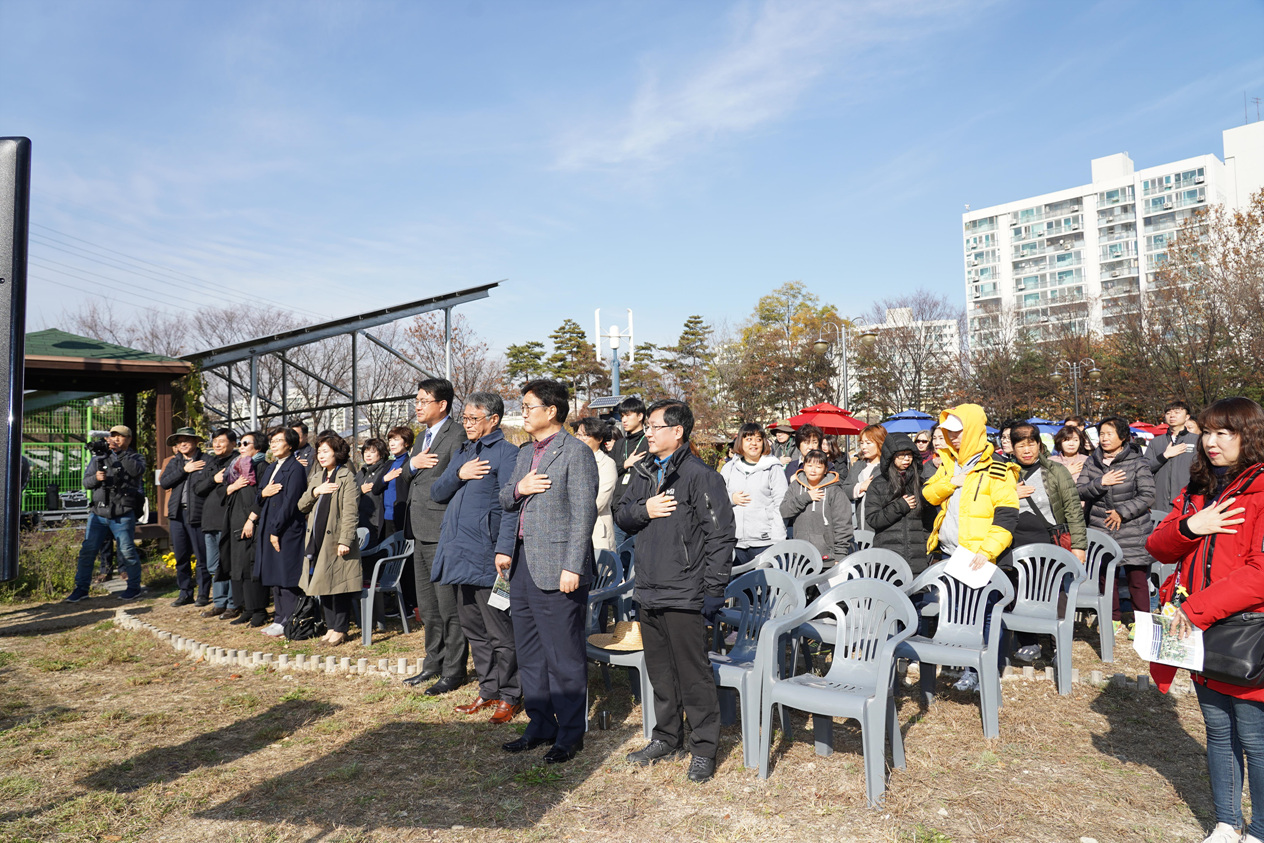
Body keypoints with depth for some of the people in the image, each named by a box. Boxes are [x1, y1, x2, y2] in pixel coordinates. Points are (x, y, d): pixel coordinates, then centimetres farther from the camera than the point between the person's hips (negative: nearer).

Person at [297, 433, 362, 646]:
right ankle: (331, 626, 21)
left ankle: (340, 629, 6)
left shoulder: (346, 477, -6)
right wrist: (314, 492, -5)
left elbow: (350, 512, -12)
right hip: (317, 540, 7)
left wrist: (345, 540, -18)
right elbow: (302, 506, 14)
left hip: (336, 540, -7)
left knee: (338, 585, -3)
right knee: (323, 586, 11)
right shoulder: (316, 478, 18)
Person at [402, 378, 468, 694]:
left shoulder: (456, 435, -12)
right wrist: (412, 463, -4)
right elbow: (405, 479, 19)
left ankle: (453, 671, 9)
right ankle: (434, 662, 31)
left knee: (448, 606, -1)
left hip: (442, 532, -9)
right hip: (421, 532, 10)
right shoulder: (423, 437, 18)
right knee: (427, 606, 18)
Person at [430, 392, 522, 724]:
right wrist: (458, 475, -7)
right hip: (460, 553, 8)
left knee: (500, 631, 1)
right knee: (473, 628, 16)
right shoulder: (462, 453, 17)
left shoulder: (506, 453, -8)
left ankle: (510, 696, 13)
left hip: (486, 556, -8)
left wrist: (504, 550, -22)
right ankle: (488, 691, 28)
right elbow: (437, 493, 13)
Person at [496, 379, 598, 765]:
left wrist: (572, 568, -20)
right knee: (529, 653, 16)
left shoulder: (576, 452, -10)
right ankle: (540, 725, 30)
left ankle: (570, 733, 16)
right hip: (523, 563, 9)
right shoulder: (525, 452, 16)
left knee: (564, 655, 1)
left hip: (556, 568, -9)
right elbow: (504, 500, 20)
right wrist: (518, 489, -3)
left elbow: (584, 514, -15)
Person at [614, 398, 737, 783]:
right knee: (659, 670, 18)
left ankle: (704, 748, 17)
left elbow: (721, 534, -13)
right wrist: (644, 510, -7)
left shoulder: (700, 476, -11)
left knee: (693, 674, 2)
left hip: (684, 595, -7)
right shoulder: (644, 472, 11)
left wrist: (714, 590, -14)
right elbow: (622, 515, 15)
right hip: (649, 592, 7)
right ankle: (667, 738, 34)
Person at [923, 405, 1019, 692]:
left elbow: (1006, 516, -13)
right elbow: (927, 494, 9)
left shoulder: (996, 470, -9)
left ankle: (975, 670, 11)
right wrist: (950, 482, -10)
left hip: (976, 559, -6)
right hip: (946, 555, 7)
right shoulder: (948, 462, 12)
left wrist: (987, 550, -22)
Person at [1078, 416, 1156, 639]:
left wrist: (1122, 512, -13)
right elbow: (1079, 491, 0)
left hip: (1132, 531, -3)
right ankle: (1114, 619, 25)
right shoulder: (1092, 462, 7)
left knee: (1137, 577, -1)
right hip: (1100, 530, 4)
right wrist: (1101, 483, -16)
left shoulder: (1137, 463, -3)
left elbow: (1147, 496, -7)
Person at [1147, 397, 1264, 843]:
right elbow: (1158, 548, 9)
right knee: (1218, 731, 18)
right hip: (1201, 634, 7)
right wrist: (1188, 527, -12)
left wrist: (1196, 608, -22)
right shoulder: (1198, 489, 11)